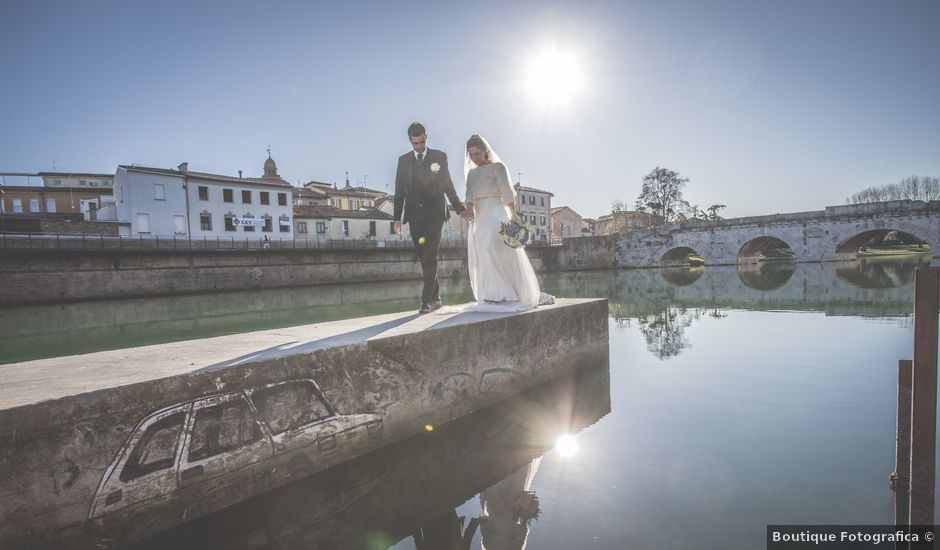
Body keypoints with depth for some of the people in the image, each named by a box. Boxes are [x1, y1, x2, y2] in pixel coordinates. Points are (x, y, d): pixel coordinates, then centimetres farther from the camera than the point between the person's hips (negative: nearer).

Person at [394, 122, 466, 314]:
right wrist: (397, 218, 3)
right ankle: (435, 298, 13)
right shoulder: (404, 160, 12)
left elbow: (448, 186, 10)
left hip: (435, 211, -2)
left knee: (430, 257, -13)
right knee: (424, 258, 4)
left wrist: (460, 209, 7)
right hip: (414, 214, 3)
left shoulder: (439, 157, 7)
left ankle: (427, 300, -12)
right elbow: (399, 191, 10)